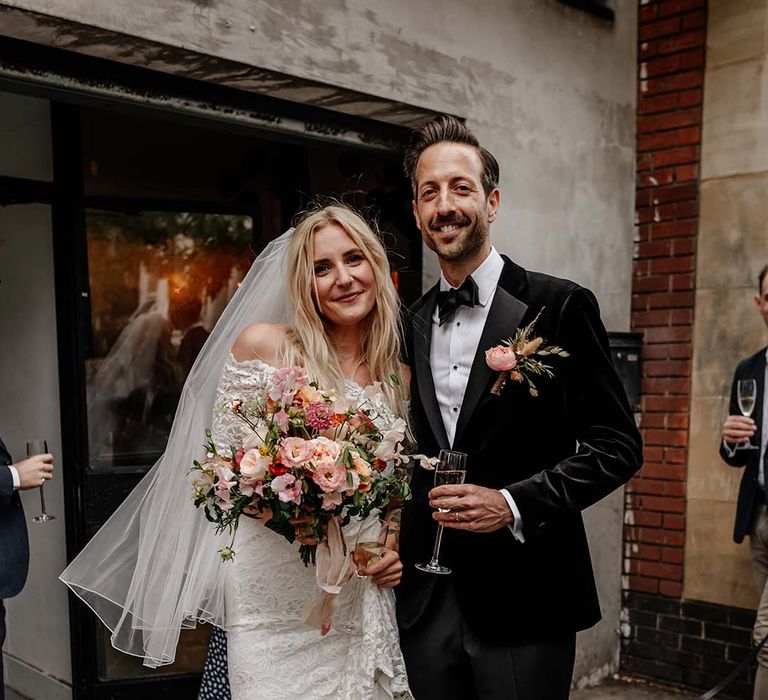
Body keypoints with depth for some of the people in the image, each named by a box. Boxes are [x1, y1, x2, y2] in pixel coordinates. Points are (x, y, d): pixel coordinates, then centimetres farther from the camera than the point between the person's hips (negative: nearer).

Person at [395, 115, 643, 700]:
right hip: (425, 602, 5)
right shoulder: (410, 326, 8)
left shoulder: (559, 307, -8)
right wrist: (387, 541, 1)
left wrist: (514, 504, -18)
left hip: (522, 605, -4)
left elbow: (618, 445, -8)